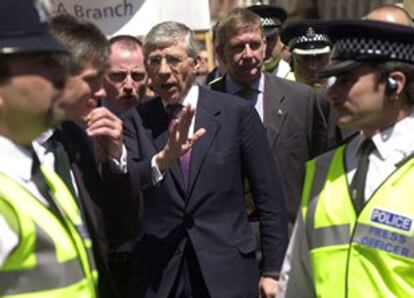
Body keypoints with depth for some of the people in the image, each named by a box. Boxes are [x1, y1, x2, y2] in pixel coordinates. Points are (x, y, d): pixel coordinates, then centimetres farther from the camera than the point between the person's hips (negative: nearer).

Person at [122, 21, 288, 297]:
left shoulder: (237, 113, -1)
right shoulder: (136, 121, 4)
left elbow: (270, 198, 1)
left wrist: (273, 271, 0)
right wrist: (162, 159, -27)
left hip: (227, 273, -1)